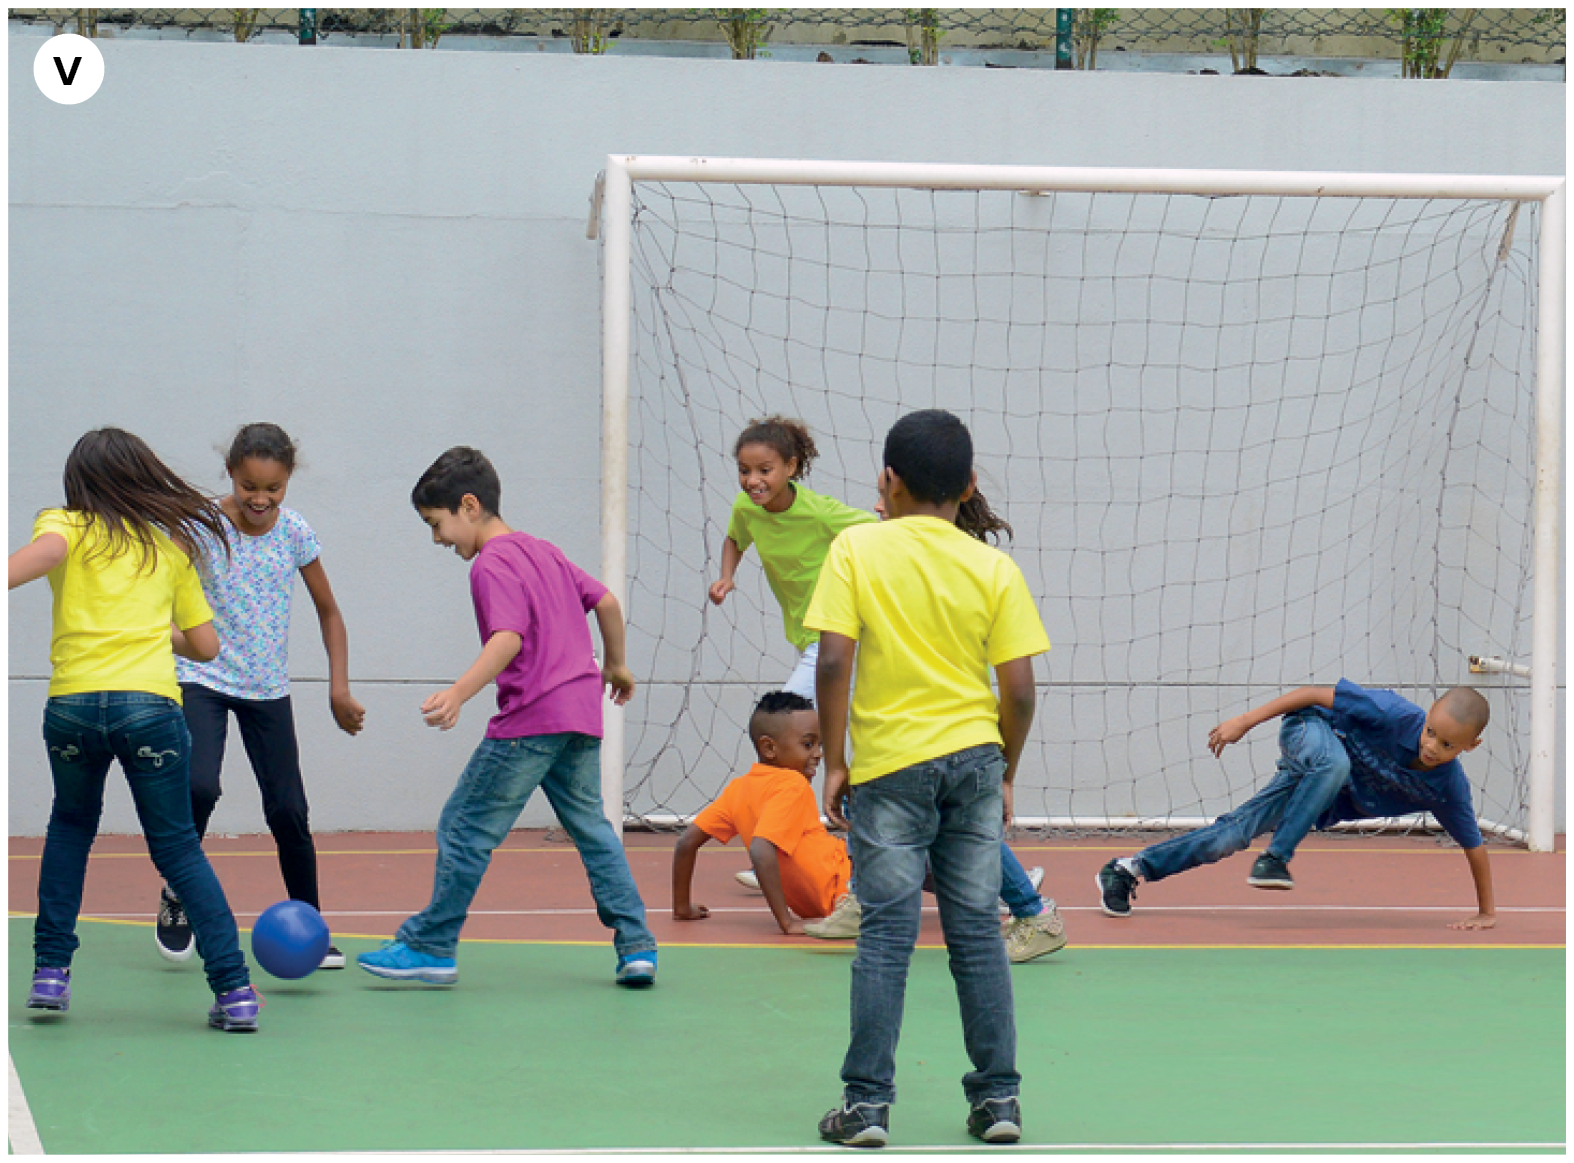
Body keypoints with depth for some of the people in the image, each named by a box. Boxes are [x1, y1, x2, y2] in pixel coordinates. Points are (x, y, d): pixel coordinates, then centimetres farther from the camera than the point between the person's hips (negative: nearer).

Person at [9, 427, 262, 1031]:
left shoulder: (66, 525, 11)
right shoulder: (171, 546, 20)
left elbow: (45, 551, -14)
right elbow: (206, 645, 21)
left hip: (72, 703, -1)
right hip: (151, 704, 1)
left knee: (70, 827, 25)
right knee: (177, 849, 9)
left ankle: (51, 970, 19)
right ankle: (234, 989, -3)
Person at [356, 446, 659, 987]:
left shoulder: (491, 564, -9)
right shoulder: (542, 550, 17)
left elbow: (510, 638, -22)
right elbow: (606, 601, 20)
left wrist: (459, 694, -32)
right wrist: (614, 664, 33)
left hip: (531, 719, -9)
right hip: (582, 710, 9)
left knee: (464, 829, 0)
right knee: (590, 826, 15)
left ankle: (430, 947, 5)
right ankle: (636, 946, 9)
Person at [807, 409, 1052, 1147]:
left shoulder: (857, 548, -3)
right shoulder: (995, 569, 1)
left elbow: (833, 661, -10)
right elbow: (1019, 691, -1)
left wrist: (834, 763, -2)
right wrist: (1007, 775, 12)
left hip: (889, 763, -2)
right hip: (974, 757, 2)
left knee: (886, 934, 1)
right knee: (976, 931, 9)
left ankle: (867, 1102, 0)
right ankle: (998, 1098, 11)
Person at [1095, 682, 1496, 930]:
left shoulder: (1449, 787, -22)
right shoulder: (1396, 714, -34)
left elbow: (1474, 846, -7)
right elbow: (1316, 694, -23)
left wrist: (1486, 912, -4)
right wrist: (1245, 721, -22)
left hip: (1331, 802, 4)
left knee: (1233, 834, -2)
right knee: (1334, 762, -41)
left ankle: (1130, 869, 10)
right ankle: (1275, 858, -28)